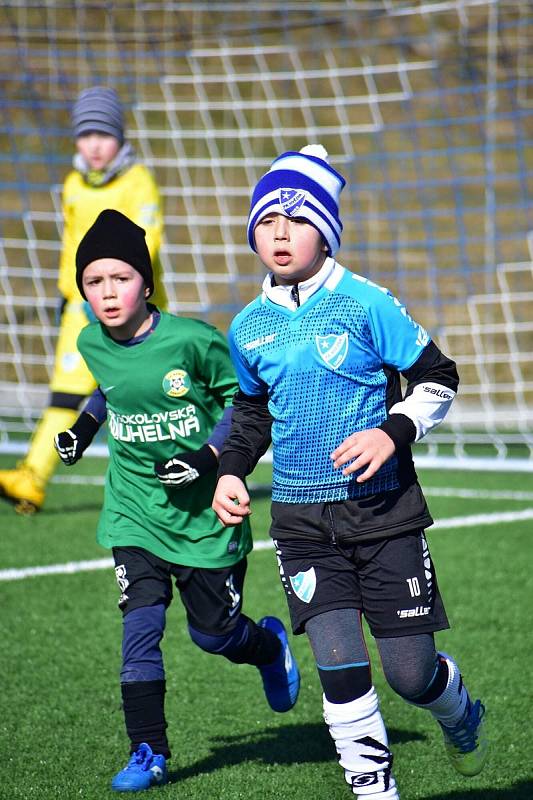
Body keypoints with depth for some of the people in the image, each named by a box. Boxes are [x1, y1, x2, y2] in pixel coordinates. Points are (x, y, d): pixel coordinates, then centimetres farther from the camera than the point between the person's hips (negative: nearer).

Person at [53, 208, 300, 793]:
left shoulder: (191, 340, -19)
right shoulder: (92, 344, -3)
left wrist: (208, 457, -19)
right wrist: (84, 426, 9)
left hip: (203, 513, -3)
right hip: (134, 510, 3)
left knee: (213, 633, 9)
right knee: (140, 626, -11)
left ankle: (270, 646, 45)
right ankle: (148, 754, -3)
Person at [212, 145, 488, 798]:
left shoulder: (365, 305, -7)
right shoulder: (249, 328, 7)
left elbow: (437, 378, -1)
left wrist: (394, 431, -17)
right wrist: (230, 471, 9)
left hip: (383, 507, -3)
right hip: (301, 519, 3)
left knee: (410, 671, 0)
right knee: (339, 664, -11)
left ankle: (461, 717, 36)